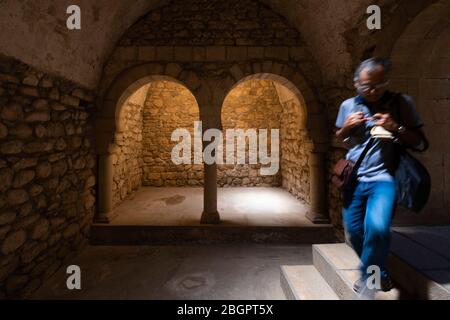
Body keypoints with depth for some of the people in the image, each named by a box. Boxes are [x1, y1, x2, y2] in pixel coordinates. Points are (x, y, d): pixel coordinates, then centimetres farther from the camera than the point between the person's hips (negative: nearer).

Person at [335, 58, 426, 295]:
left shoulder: (402, 103, 0)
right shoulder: (348, 106, 6)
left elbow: (417, 140, 3)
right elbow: (338, 139, 17)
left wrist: (396, 128, -15)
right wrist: (347, 127, -5)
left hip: (384, 178, -3)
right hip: (354, 179, 4)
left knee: (377, 227, -24)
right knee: (353, 231, 8)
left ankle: (368, 275, 7)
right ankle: (380, 274, 37)